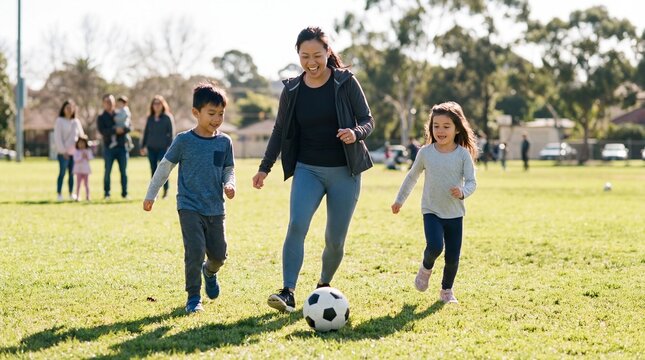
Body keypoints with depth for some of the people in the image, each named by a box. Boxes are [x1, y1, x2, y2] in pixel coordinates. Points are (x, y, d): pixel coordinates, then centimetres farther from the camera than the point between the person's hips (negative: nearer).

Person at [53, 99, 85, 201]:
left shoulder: (76, 122, 15)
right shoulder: (60, 121, 1)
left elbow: (81, 135, 15)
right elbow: (57, 137, -5)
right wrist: (63, 151, -12)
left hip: (74, 152, 4)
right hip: (63, 152, -4)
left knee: (72, 173, 5)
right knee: (62, 173, -6)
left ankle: (71, 193, 11)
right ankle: (59, 193, -3)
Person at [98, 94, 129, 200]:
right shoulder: (101, 118, 6)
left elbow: (129, 127, 1)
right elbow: (102, 131, -10)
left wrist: (122, 129, -20)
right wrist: (115, 130, -20)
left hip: (122, 147, 2)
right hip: (109, 147, -2)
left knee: (124, 171, 2)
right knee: (108, 171, -1)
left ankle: (125, 193, 7)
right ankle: (106, 193, 5)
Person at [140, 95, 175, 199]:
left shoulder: (167, 117, -1)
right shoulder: (150, 118, 11)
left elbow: (171, 133, -4)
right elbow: (146, 132, 17)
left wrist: (170, 146, -11)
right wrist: (143, 146, 13)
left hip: (163, 148, -4)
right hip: (151, 148, 4)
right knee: (153, 170, 5)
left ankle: (166, 190, 5)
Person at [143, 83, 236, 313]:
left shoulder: (224, 142, 2)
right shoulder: (184, 141, -6)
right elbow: (164, 167, 3)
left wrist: (229, 184, -10)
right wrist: (151, 195, 7)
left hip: (215, 208, 3)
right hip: (190, 206, -3)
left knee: (219, 254, 6)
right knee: (195, 251, -15)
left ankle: (210, 272, 43)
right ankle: (193, 297, 0)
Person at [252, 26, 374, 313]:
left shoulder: (346, 82, -5)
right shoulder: (292, 89, 2)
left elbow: (368, 120, -2)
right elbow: (281, 130, 12)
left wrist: (356, 133, -25)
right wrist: (265, 167, 8)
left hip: (345, 171, -1)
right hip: (308, 169, 1)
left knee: (335, 239, 3)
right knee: (297, 225, -22)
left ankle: (324, 286, 29)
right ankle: (288, 293, -24)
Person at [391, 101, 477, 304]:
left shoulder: (463, 154, -5)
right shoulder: (426, 152, -2)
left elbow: (471, 181, -6)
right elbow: (412, 177, 13)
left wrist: (463, 192, -29)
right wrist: (400, 200, 20)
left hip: (455, 213, 1)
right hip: (431, 211, -1)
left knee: (453, 257, 3)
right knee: (435, 247, -23)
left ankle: (446, 290, 28)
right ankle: (426, 268, 11)